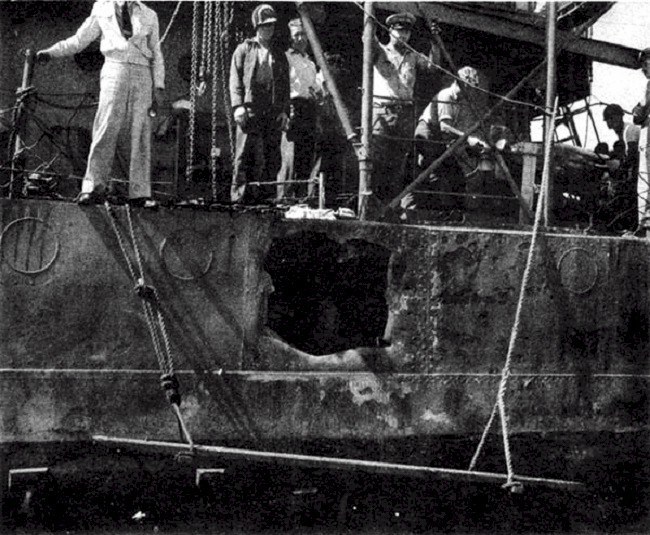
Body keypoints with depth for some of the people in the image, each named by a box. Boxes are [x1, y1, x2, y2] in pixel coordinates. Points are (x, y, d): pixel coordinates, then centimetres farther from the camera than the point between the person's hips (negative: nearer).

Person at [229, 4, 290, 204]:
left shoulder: (279, 55, 20)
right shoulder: (244, 49, 11)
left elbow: (285, 85, 17)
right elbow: (235, 79, 4)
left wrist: (284, 111, 5)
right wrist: (238, 106, -9)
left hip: (273, 112, 3)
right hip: (250, 109, -3)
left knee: (272, 156, 0)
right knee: (245, 153, -8)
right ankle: (239, 192, -4)